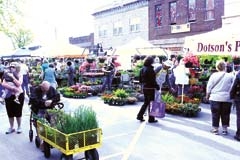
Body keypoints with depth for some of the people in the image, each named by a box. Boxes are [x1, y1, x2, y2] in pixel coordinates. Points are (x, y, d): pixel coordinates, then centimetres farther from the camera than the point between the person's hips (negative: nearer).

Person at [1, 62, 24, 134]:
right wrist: (12, 88, -22)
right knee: (10, 113, 9)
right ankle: (11, 127, 24)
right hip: (9, 96, 3)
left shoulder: (19, 75, -4)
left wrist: (12, 77, -21)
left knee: (18, 112, 5)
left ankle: (19, 127, 22)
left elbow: (19, 84, -18)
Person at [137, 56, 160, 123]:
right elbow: (152, 80, -18)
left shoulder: (142, 69, 7)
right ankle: (151, 119, 10)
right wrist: (157, 86, -7)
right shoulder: (150, 70, -18)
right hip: (150, 88, -8)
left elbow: (140, 79, 13)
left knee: (146, 102, 18)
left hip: (144, 88, 8)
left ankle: (140, 115, 15)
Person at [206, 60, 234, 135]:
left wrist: (207, 95, 12)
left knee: (215, 114, 8)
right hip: (227, 98, 0)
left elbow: (209, 87, -1)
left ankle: (215, 129, 14)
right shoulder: (230, 76, -6)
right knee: (225, 115, 12)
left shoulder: (214, 75, -5)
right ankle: (224, 129, 18)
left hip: (215, 98, 0)